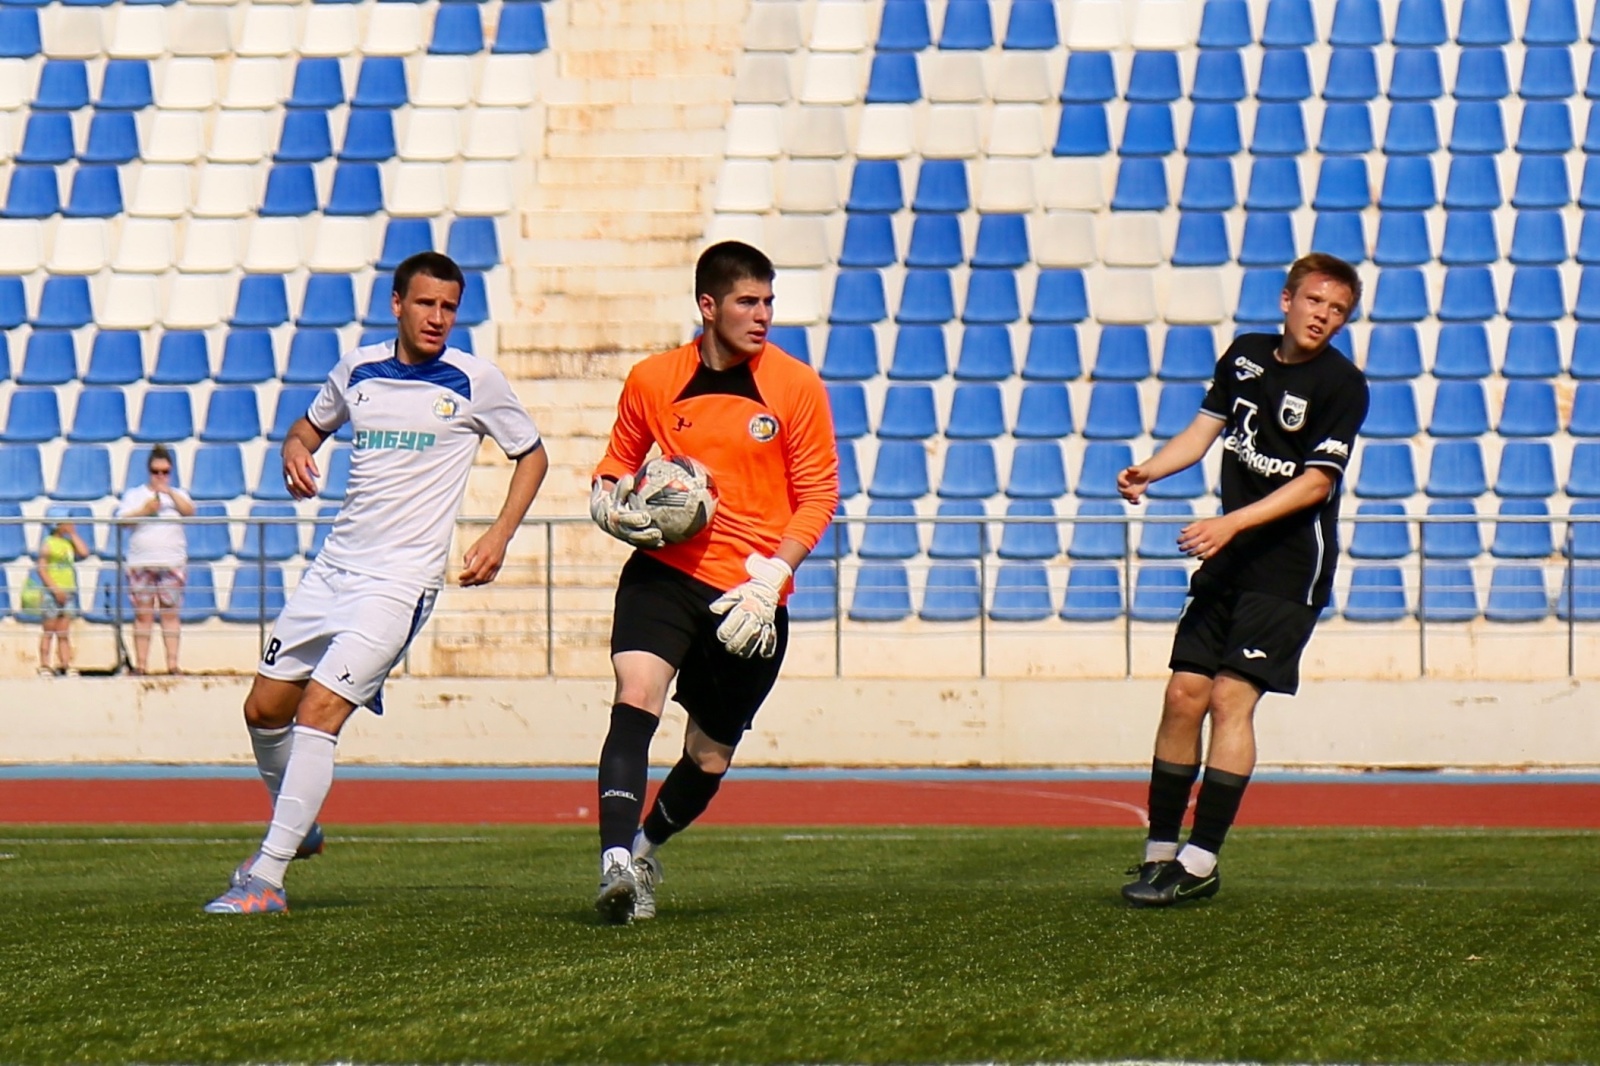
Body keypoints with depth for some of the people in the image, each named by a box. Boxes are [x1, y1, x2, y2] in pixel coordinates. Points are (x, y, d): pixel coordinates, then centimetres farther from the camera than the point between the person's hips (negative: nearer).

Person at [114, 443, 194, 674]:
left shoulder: (177, 495, 14)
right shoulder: (134, 495, 12)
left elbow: (189, 511, -5)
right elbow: (122, 519, 0)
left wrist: (170, 492, -16)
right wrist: (145, 510, -12)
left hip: (172, 562, 0)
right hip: (140, 563, 0)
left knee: (170, 614, -3)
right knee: (143, 615, -3)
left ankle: (173, 663, -4)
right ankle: (141, 664, -4)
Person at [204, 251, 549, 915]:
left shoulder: (475, 381, -5)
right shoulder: (358, 370, 6)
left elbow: (531, 455, 8)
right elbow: (312, 424, 24)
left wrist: (499, 536, -4)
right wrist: (296, 451, -1)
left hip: (401, 580, -6)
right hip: (335, 564, 6)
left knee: (319, 710, -18)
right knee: (265, 707, 9)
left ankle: (267, 878, -16)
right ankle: (296, 828, 35)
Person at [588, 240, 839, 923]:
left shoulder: (796, 387, -1)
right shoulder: (652, 381, 4)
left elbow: (819, 496, 1)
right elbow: (616, 470, 20)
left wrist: (769, 579, -12)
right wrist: (612, 506, -5)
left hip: (750, 596, 0)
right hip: (665, 572, 0)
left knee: (709, 758, 8)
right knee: (635, 699, -26)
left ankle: (646, 850, 36)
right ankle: (616, 862, -35)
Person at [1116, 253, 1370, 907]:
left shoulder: (1341, 385, -10)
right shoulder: (1246, 355, 9)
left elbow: (1316, 482, -15)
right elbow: (1204, 430, 12)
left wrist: (1231, 524, -22)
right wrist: (1148, 472, -8)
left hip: (1291, 567, -6)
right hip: (1228, 560, 6)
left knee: (1232, 695, -14)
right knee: (1184, 693, 2)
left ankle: (1200, 864, -13)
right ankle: (1160, 851, 10)